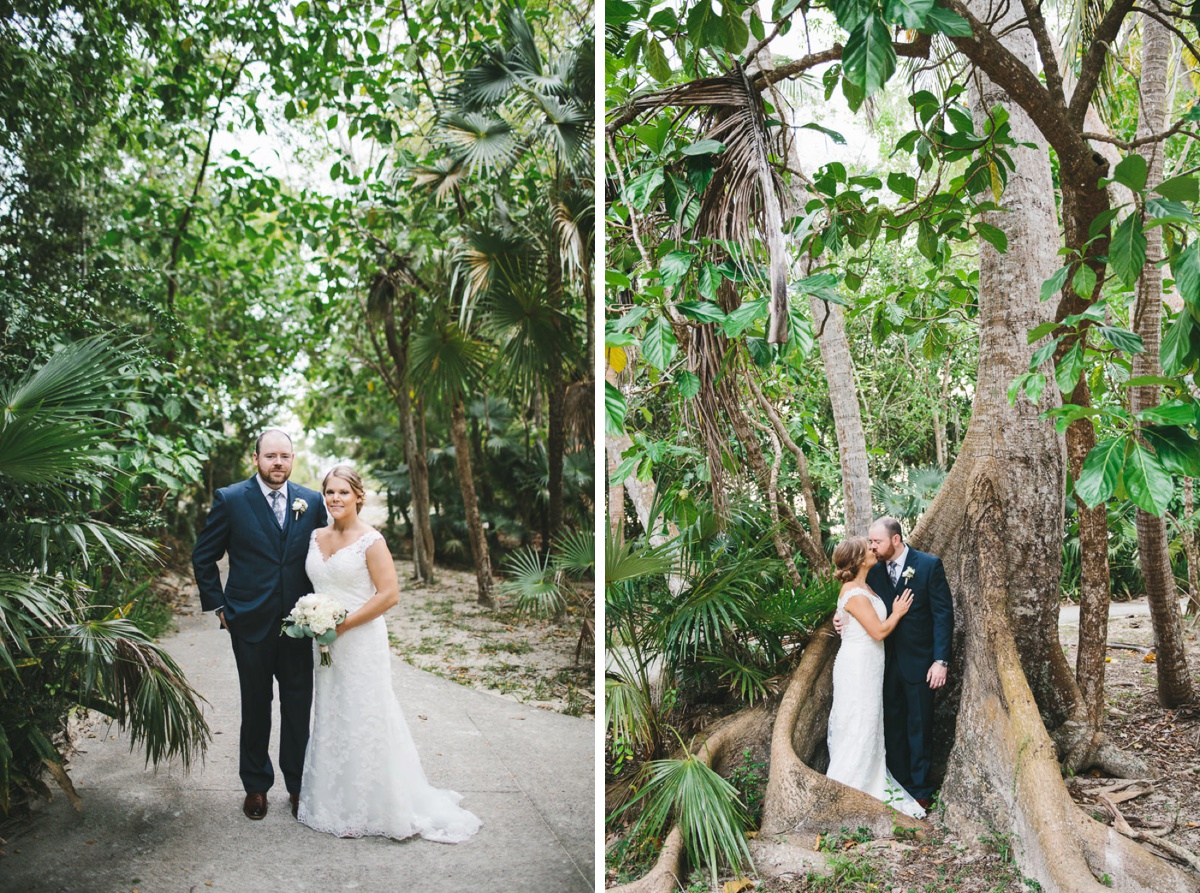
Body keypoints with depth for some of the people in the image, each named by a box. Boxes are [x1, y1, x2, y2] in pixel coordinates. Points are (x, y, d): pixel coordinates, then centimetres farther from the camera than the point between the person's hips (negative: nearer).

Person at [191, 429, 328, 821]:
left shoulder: (312, 502, 1)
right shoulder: (230, 500, -4)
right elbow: (203, 556, 3)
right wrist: (219, 606, 0)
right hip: (251, 624, -1)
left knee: (299, 708, 9)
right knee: (255, 708, 12)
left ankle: (298, 785, 25)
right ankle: (255, 785, 30)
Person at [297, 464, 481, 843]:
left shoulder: (370, 540, -11)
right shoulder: (316, 537, 8)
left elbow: (389, 593, -16)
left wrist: (343, 624, -17)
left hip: (360, 640, -6)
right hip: (325, 642, 6)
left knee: (362, 721, 0)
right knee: (329, 719, 13)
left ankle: (366, 810, 13)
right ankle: (333, 801, 27)